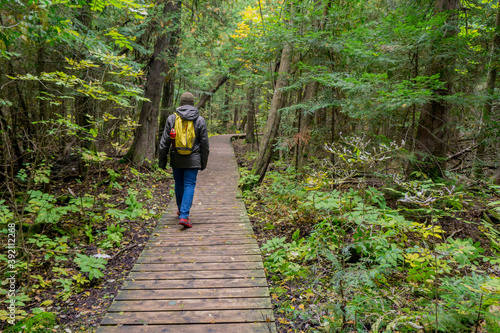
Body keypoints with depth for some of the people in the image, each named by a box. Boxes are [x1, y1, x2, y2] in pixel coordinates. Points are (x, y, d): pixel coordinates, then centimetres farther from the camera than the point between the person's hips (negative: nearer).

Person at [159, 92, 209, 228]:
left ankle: (181, 210, 36)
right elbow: (204, 144, 0)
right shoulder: (200, 120, -3)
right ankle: (184, 216, -9)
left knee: (179, 184, 18)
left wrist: (162, 159, 7)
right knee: (189, 185, 1)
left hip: (176, 158, 2)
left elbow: (164, 142, -1)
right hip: (193, 159, -2)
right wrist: (204, 162, 10)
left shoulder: (172, 118, -1)